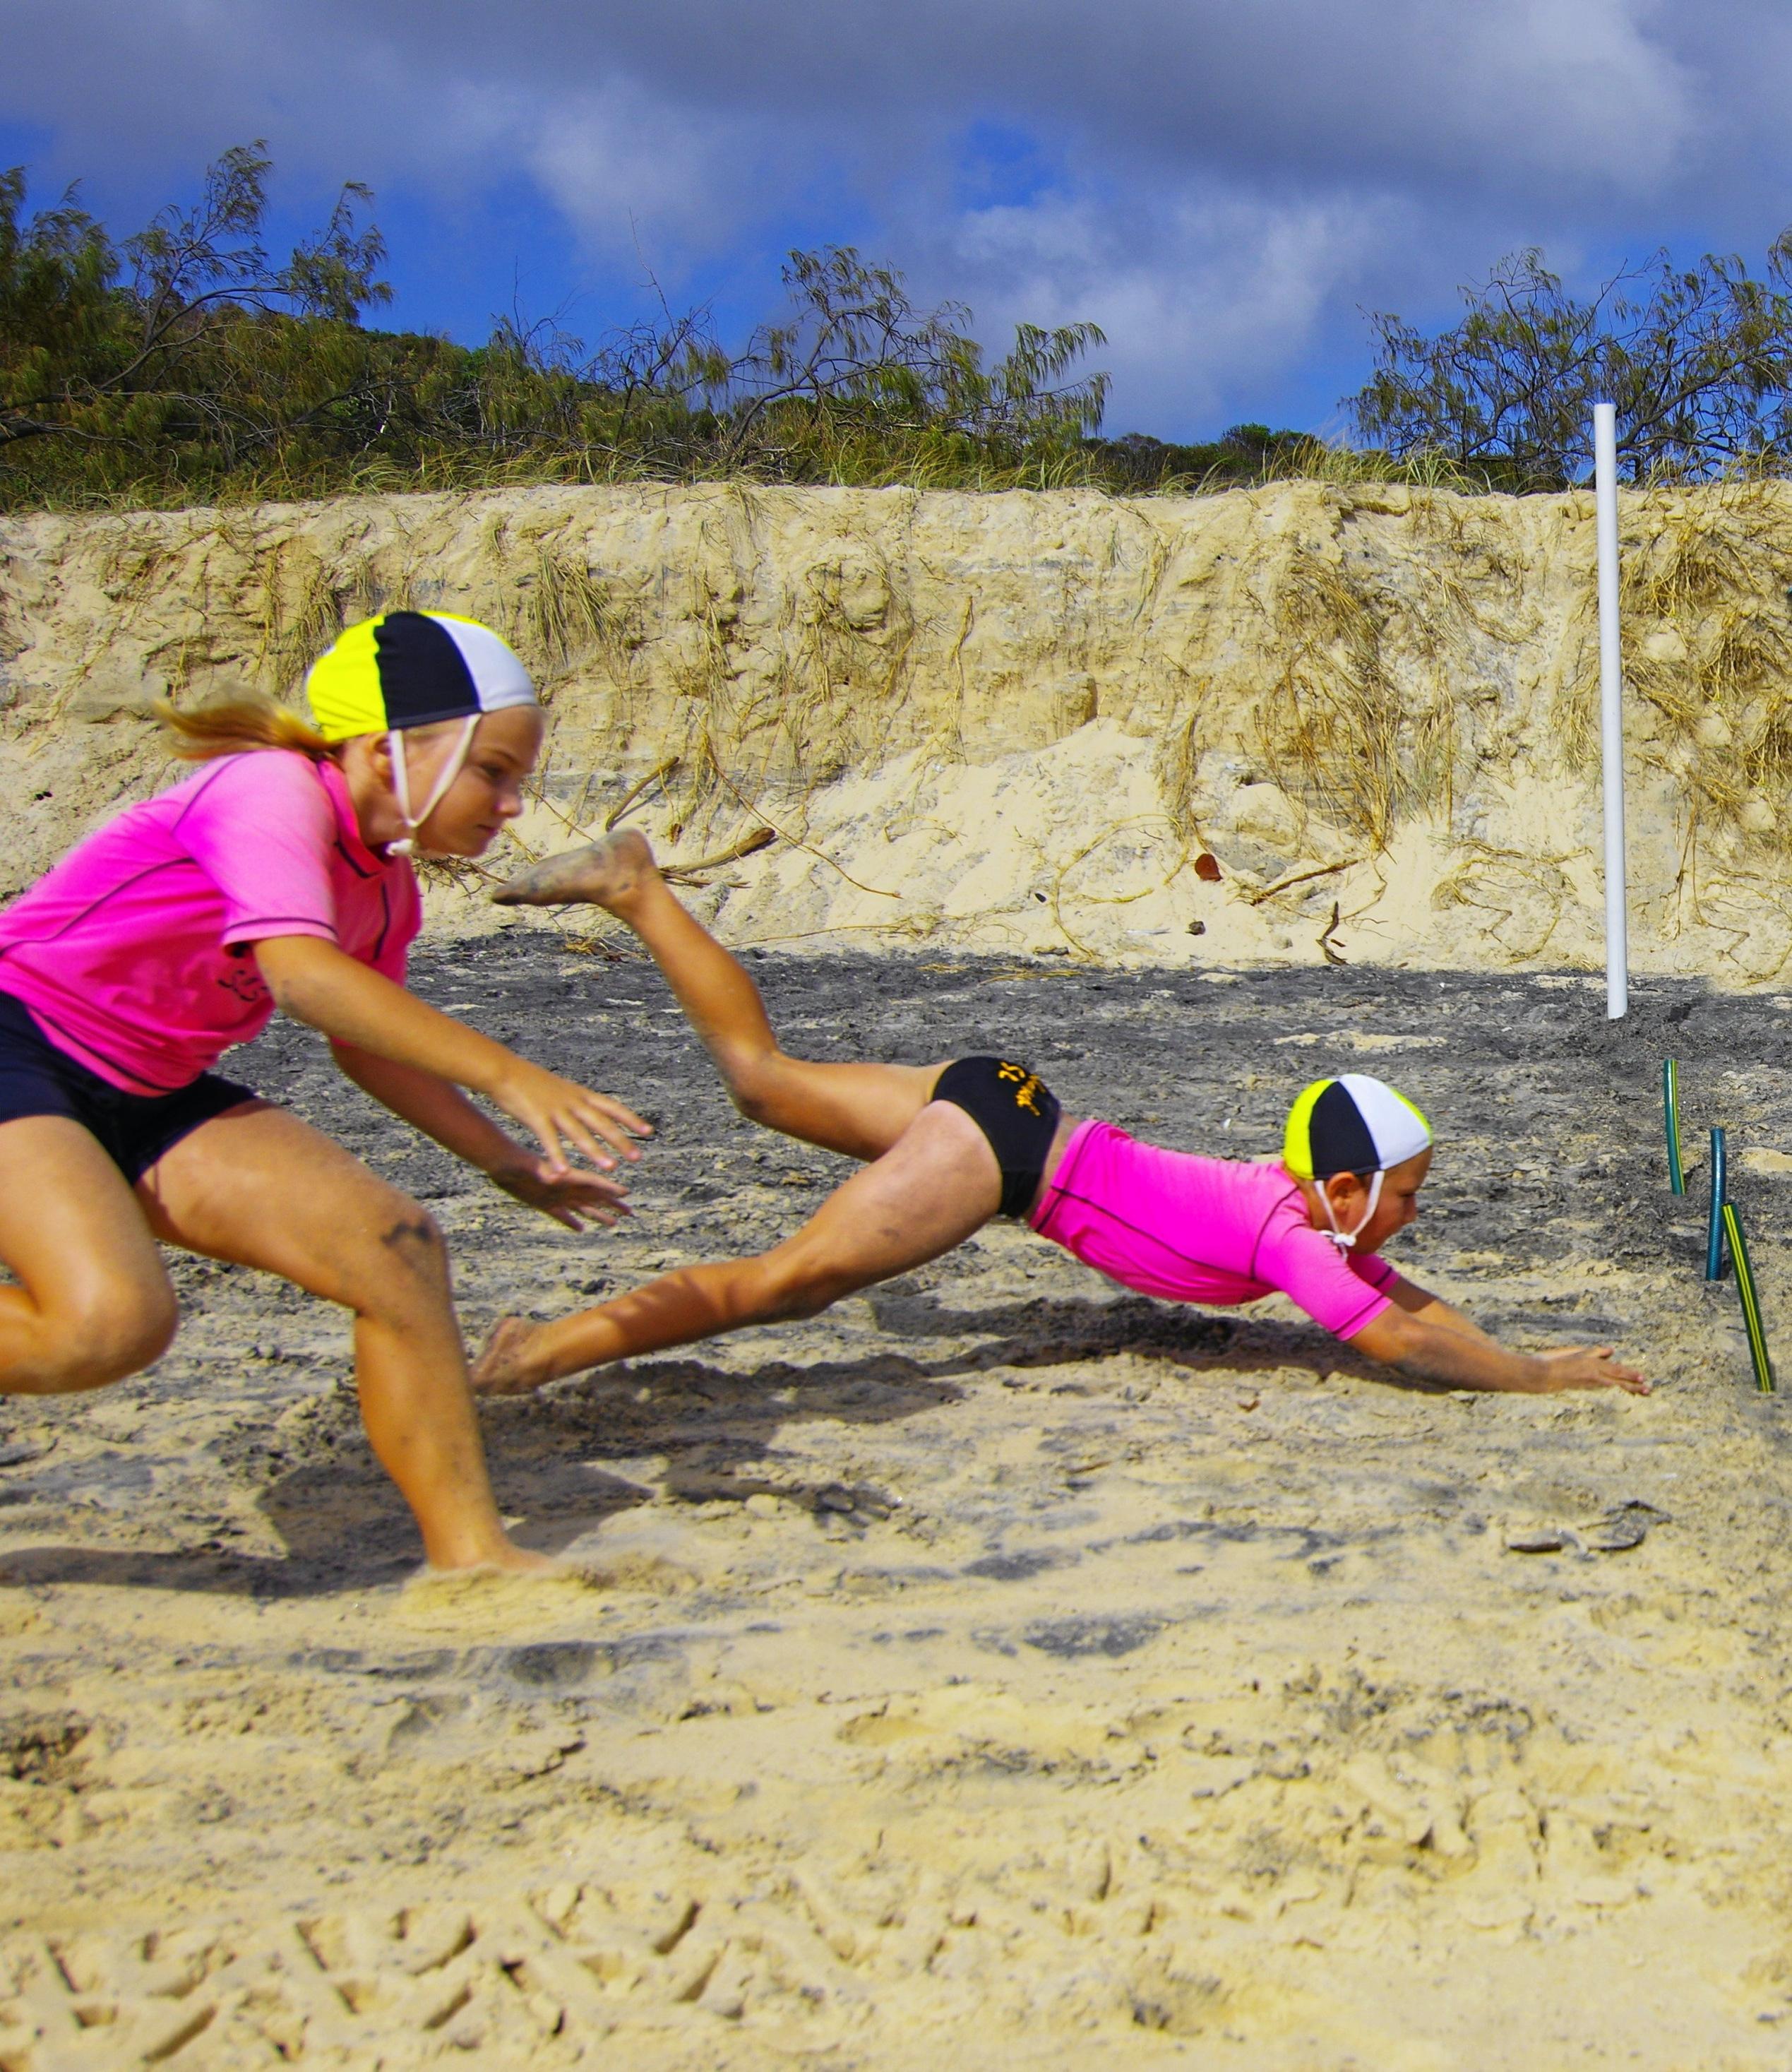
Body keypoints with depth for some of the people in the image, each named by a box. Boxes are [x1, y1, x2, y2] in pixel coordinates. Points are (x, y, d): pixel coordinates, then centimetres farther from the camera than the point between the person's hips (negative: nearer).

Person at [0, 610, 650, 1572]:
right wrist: (505, 1075, -40)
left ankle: (468, 1551, -1)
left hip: (147, 1098, 8)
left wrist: (510, 1164, 18)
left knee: (394, 1246, -8)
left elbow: (361, 1043, 21)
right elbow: (299, 969, -37)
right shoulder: (272, 790, -20)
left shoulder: (385, 887, 6)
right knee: (113, 1318, -32)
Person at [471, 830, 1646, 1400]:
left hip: (1004, 1111, 9)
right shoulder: (1293, 1242, -15)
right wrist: (1534, 1380, -11)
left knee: (764, 1076, 16)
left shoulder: (1315, 1214, 11)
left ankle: (635, 886, 21)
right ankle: (546, 1353, -24)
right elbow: (1395, 1341, -20)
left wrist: (1529, 1355, 11)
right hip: (1000, 1144, -9)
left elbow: (1414, 1301, 19)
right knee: (788, 1280, -17)